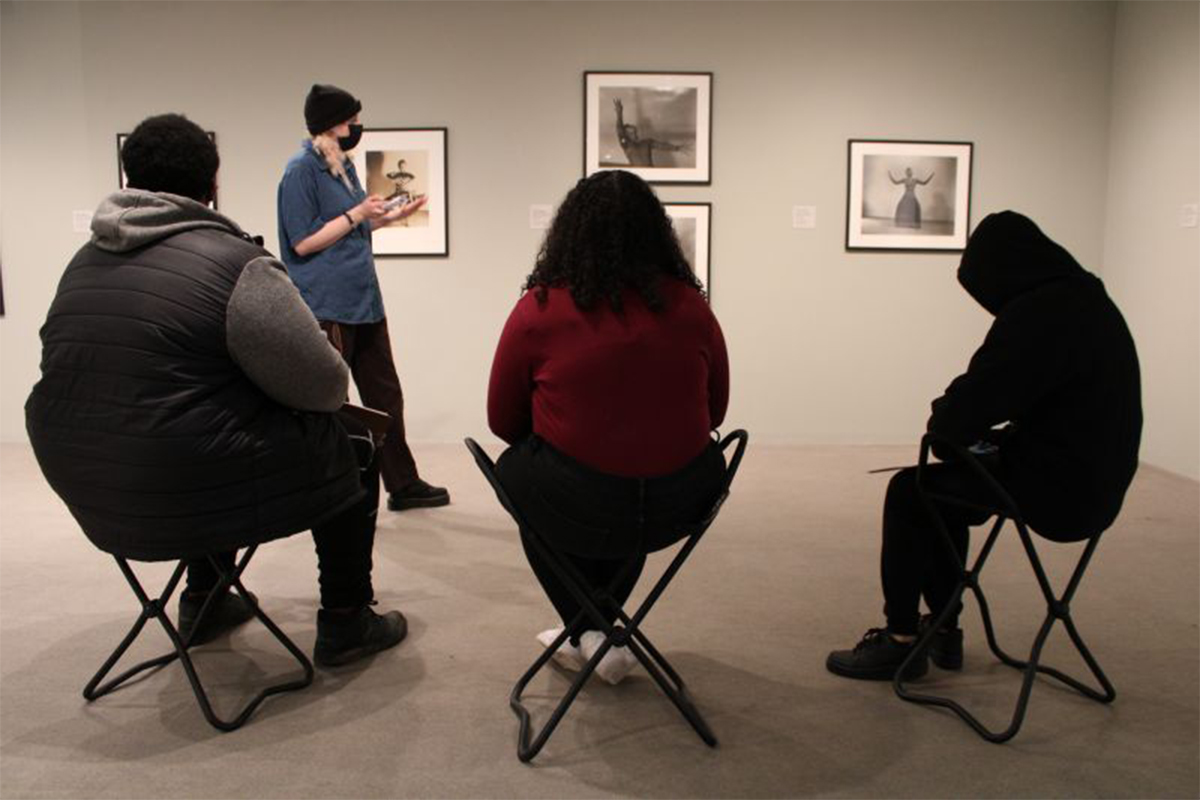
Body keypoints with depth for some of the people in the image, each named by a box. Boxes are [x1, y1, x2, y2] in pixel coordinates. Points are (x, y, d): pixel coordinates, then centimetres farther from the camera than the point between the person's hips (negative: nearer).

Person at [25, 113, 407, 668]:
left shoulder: (84, 262, 8)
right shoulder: (235, 262, -15)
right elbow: (320, 384, -15)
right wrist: (337, 385, 7)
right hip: (195, 490, -7)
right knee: (349, 448, 14)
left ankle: (203, 600, 40)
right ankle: (345, 623, 21)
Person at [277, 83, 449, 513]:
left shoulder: (344, 166, 14)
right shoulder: (301, 171, -11)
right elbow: (304, 242, -15)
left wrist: (389, 216, 9)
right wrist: (356, 214, -16)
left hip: (363, 300, 9)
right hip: (327, 307, -8)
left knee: (385, 395, 12)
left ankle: (402, 484, 22)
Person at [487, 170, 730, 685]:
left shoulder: (539, 309, -8)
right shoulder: (690, 306, 0)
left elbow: (503, 421, 3)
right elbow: (715, 410, 11)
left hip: (576, 511, -3)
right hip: (679, 506, 3)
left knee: (517, 468, 29)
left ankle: (589, 633, 24)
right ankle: (592, 628, 41)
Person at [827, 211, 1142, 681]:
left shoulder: (1038, 313, -21)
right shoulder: (1084, 300, 12)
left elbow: (973, 401, -21)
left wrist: (943, 424, 0)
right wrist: (997, 434, 9)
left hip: (1057, 490, -10)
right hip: (1092, 482, 10)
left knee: (908, 492, 0)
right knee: (944, 485, 22)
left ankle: (901, 641, 8)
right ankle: (943, 630, 27)